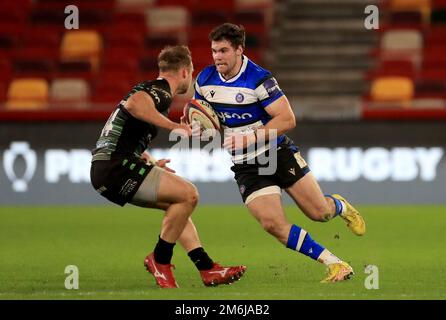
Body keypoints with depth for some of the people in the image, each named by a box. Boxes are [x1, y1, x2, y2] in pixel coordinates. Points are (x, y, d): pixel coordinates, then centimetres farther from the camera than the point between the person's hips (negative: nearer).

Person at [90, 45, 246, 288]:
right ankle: (159, 261, -3)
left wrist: (151, 163, 41)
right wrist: (174, 126, -26)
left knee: (178, 202, 19)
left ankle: (207, 269, 14)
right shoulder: (161, 91, -7)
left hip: (104, 171, 11)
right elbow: (133, 103, -31)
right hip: (115, 167, -11)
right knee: (187, 194, -15)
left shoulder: (153, 90, 24)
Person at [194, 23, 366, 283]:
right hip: (246, 168, 3)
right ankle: (335, 264, -6)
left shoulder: (259, 79, -20)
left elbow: (288, 119, -22)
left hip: (279, 153, -3)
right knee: (273, 225, -15)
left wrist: (249, 138, -29)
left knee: (319, 213, 1)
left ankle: (340, 206, 41)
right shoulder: (205, 79, -4)